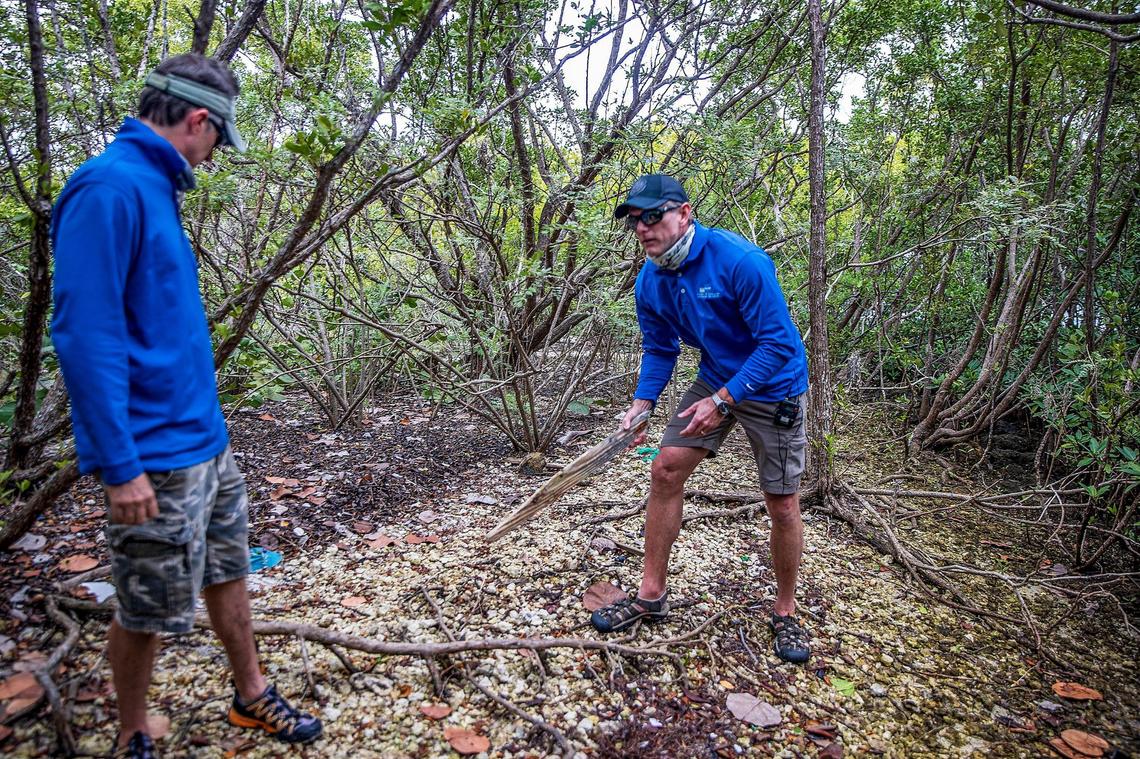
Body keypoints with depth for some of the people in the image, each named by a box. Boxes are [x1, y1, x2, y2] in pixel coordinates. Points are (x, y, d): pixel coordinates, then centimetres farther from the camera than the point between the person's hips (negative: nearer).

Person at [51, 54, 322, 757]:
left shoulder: (155, 188, 12)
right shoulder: (109, 188, -17)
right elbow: (85, 334, -23)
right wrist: (121, 465, -22)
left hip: (206, 440, 9)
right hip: (156, 459, -9)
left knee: (229, 572, 20)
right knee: (148, 613, 9)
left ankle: (252, 696, 38)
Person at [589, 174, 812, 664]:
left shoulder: (740, 261, -28)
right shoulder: (650, 282, -7)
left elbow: (777, 342, -25)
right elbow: (659, 349, 5)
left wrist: (723, 401, -29)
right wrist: (641, 405, -11)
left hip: (772, 386, -5)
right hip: (715, 380, 6)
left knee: (782, 506, 0)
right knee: (665, 469, -5)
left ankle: (785, 613, 23)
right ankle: (652, 595, 9)